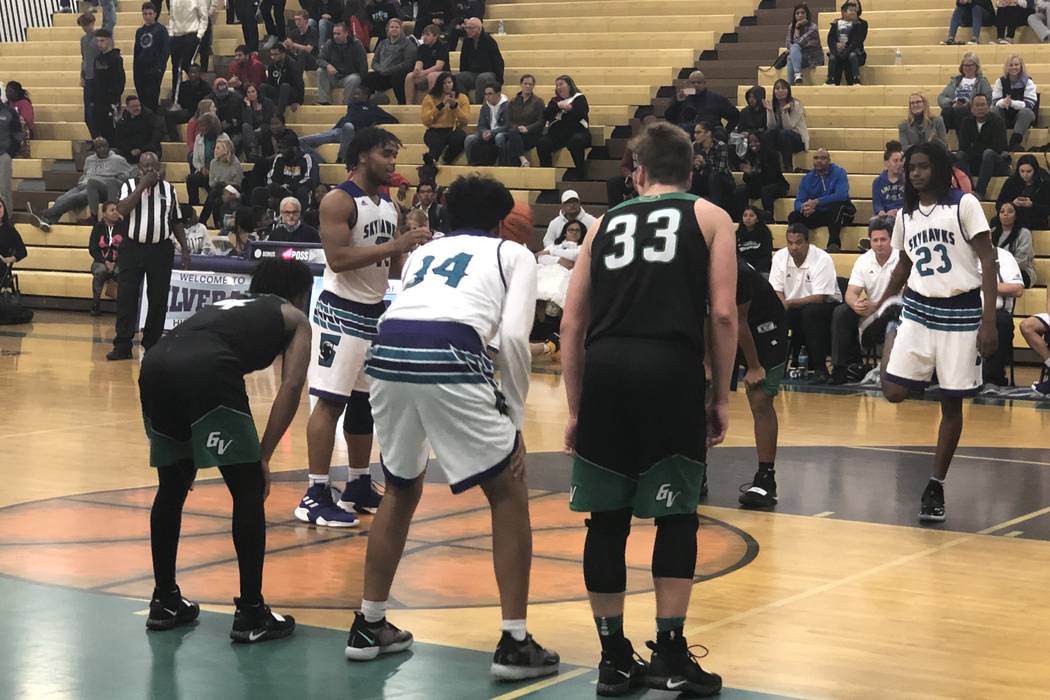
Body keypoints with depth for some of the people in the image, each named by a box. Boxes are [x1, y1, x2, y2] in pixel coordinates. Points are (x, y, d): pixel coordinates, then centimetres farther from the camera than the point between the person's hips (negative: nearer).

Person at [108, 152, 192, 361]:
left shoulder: (168, 189, 8)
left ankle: (152, 343, 15)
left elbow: (176, 221, 14)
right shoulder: (129, 186, 1)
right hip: (133, 248, -2)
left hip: (160, 250, 2)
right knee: (126, 297, -4)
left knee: (158, 299, 4)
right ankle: (122, 345, -2)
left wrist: (184, 247, 8)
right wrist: (142, 185, -17)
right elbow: (122, 209, -18)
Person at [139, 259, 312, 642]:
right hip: (207, 371, -6)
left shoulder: (226, 304, 40)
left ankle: (164, 601, 31)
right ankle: (250, 614, 9)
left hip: (155, 365, 6)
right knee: (249, 490, 7)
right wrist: (263, 456, 6)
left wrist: (191, 450, 37)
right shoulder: (294, 319, 25)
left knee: (172, 487, 23)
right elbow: (291, 386, 8)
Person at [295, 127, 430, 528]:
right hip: (341, 312, -9)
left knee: (366, 401, 14)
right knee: (331, 401, -9)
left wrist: (413, 248, -2)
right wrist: (394, 246, -26)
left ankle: (358, 487, 24)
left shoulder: (389, 206, 12)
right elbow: (337, 259, -24)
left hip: (376, 312, 9)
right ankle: (315, 497, -7)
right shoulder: (339, 201, -13)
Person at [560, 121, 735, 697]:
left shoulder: (606, 222, 22)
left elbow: (571, 325, 16)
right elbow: (723, 313, 2)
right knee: (676, 516, 9)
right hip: (670, 368, -3)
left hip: (604, 368, 3)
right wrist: (720, 397, 10)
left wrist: (576, 409, 21)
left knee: (607, 518, 11)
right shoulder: (710, 218, 15)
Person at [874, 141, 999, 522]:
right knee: (894, 391, -9)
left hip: (960, 312, -4)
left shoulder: (964, 204, -7)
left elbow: (988, 261, -9)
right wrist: (881, 304, 13)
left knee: (952, 403, 1)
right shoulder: (907, 214, 8)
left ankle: (935, 486, 10)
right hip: (918, 309, 4)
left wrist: (989, 320, -15)